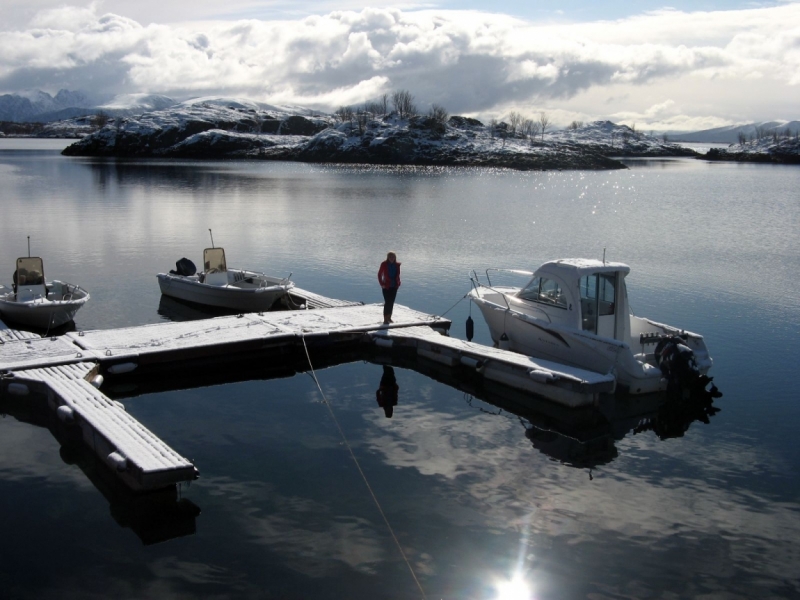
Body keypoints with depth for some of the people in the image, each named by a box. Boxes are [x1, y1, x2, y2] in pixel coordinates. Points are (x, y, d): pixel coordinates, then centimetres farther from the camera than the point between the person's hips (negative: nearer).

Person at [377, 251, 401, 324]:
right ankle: (385, 319, -6)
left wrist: (398, 282, 3)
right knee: (387, 302, -10)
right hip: (386, 286, -4)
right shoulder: (384, 264, -11)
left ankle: (389, 317, 24)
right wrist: (381, 284, -8)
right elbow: (379, 274, -3)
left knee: (391, 302, 11)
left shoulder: (397, 265, 0)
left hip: (394, 286, 4)